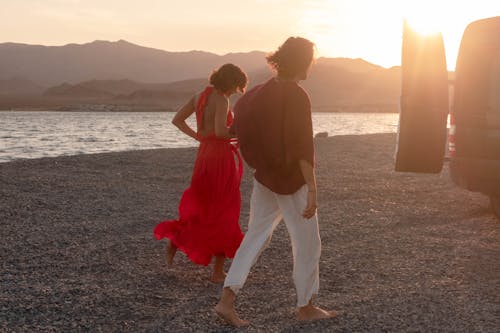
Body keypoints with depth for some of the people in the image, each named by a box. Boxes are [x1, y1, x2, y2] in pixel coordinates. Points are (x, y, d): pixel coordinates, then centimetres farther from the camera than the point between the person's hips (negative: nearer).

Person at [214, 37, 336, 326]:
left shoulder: (261, 92, 5)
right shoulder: (298, 97, -17)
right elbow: (304, 147, -22)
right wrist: (312, 190, -21)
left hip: (265, 177, 7)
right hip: (292, 181, -7)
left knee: (256, 236, 12)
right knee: (307, 243, 8)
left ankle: (227, 300, 6)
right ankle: (306, 307, 20)